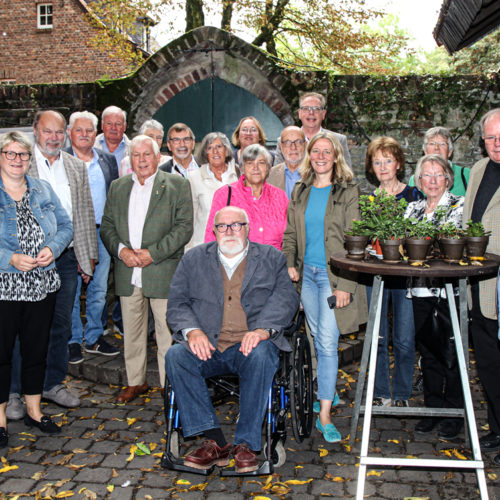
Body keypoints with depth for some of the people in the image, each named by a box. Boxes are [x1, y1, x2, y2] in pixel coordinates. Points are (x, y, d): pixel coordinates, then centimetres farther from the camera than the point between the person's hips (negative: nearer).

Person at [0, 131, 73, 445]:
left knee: (37, 349, 13)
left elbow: (66, 226, 9)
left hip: (42, 286, 4)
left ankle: (34, 410, 29)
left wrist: (52, 249, -10)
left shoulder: (44, 190, 10)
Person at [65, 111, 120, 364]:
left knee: (99, 290, 11)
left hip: (102, 233, 4)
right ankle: (74, 341, 15)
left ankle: (94, 337, 24)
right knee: (71, 291, 2)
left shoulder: (108, 160, 11)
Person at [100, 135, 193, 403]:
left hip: (163, 271, -4)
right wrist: (121, 250, -9)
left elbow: (184, 227, -6)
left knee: (167, 331, -1)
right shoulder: (117, 187, 14)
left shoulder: (177, 185, 1)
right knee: (131, 330, 13)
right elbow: (106, 226, 11)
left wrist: (153, 253, -14)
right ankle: (135, 381, 28)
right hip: (127, 273, 4)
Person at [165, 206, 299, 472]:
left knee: (261, 356, -35)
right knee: (175, 356, -27)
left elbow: (286, 299, 0)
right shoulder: (194, 258, 17)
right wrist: (192, 331, -12)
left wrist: (263, 330, -19)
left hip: (250, 344, -1)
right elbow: (177, 303, 9)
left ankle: (246, 444, -24)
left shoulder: (272, 258, 14)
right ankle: (214, 440, -23)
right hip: (207, 347, 2)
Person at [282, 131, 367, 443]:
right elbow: (290, 233, 16)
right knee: (318, 338, 14)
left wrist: (344, 284, -15)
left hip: (333, 274, -5)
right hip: (306, 273, 5)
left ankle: (325, 414, -5)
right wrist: (290, 264, 0)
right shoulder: (300, 192, 10)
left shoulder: (348, 192, -5)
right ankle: (329, 391, 34)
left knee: (328, 341, -9)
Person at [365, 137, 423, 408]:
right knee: (378, 339, 6)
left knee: (404, 340, 0)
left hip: (406, 272, -2)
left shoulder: (414, 195, 4)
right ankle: (381, 394, 19)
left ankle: (402, 395, 16)